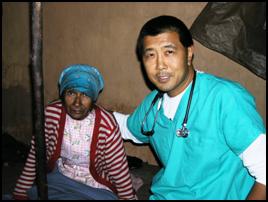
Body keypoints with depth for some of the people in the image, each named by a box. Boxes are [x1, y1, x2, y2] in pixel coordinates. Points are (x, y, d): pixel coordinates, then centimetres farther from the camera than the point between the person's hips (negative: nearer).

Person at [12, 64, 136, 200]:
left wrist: (128, 197, -4)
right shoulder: (50, 114, -16)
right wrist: (20, 194, -2)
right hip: (58, 177, 3)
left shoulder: (106, 125, -25)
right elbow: (34, 158, -6)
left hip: (95, 188, -3)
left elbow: (119, 169, -13)